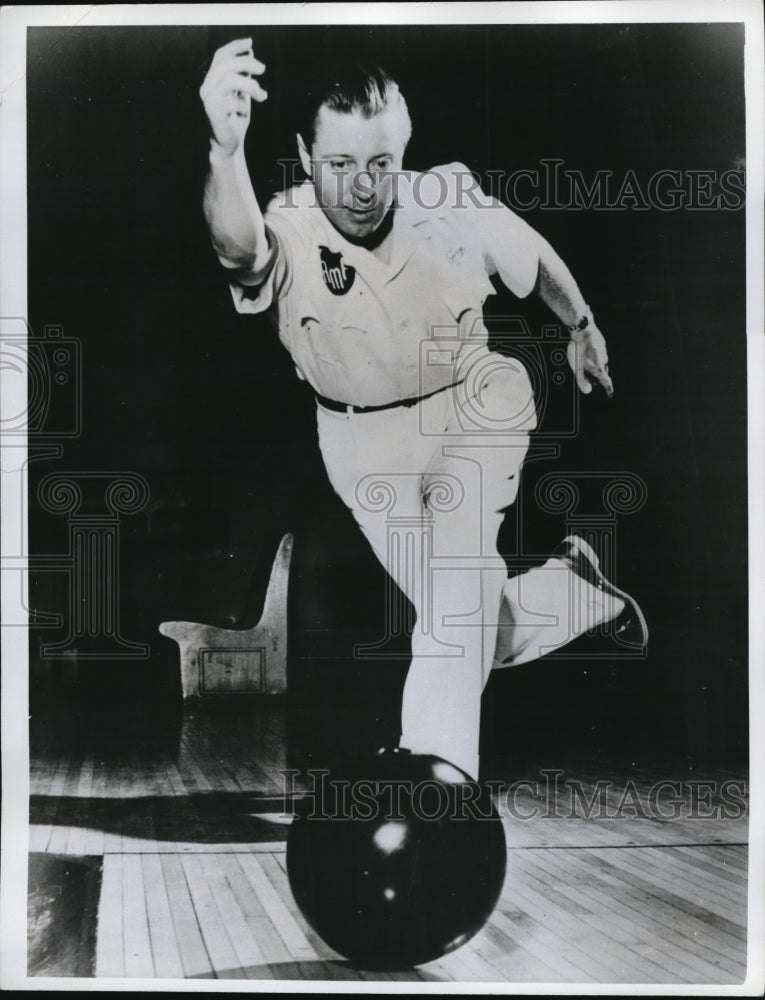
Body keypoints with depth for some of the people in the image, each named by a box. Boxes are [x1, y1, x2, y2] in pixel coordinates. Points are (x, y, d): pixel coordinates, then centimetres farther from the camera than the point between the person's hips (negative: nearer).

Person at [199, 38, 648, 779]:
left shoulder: (449, 202, -19)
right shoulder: (287, 234, -24)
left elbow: (535, 259, 1)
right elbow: (239, 246, -50)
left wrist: (581, 327, 16)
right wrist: (226, 150, -70)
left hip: (470, 403, 0)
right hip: (363, 438, 1)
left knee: (460, 533, -30)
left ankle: (440, 756, -23)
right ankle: (575, 586, 40)